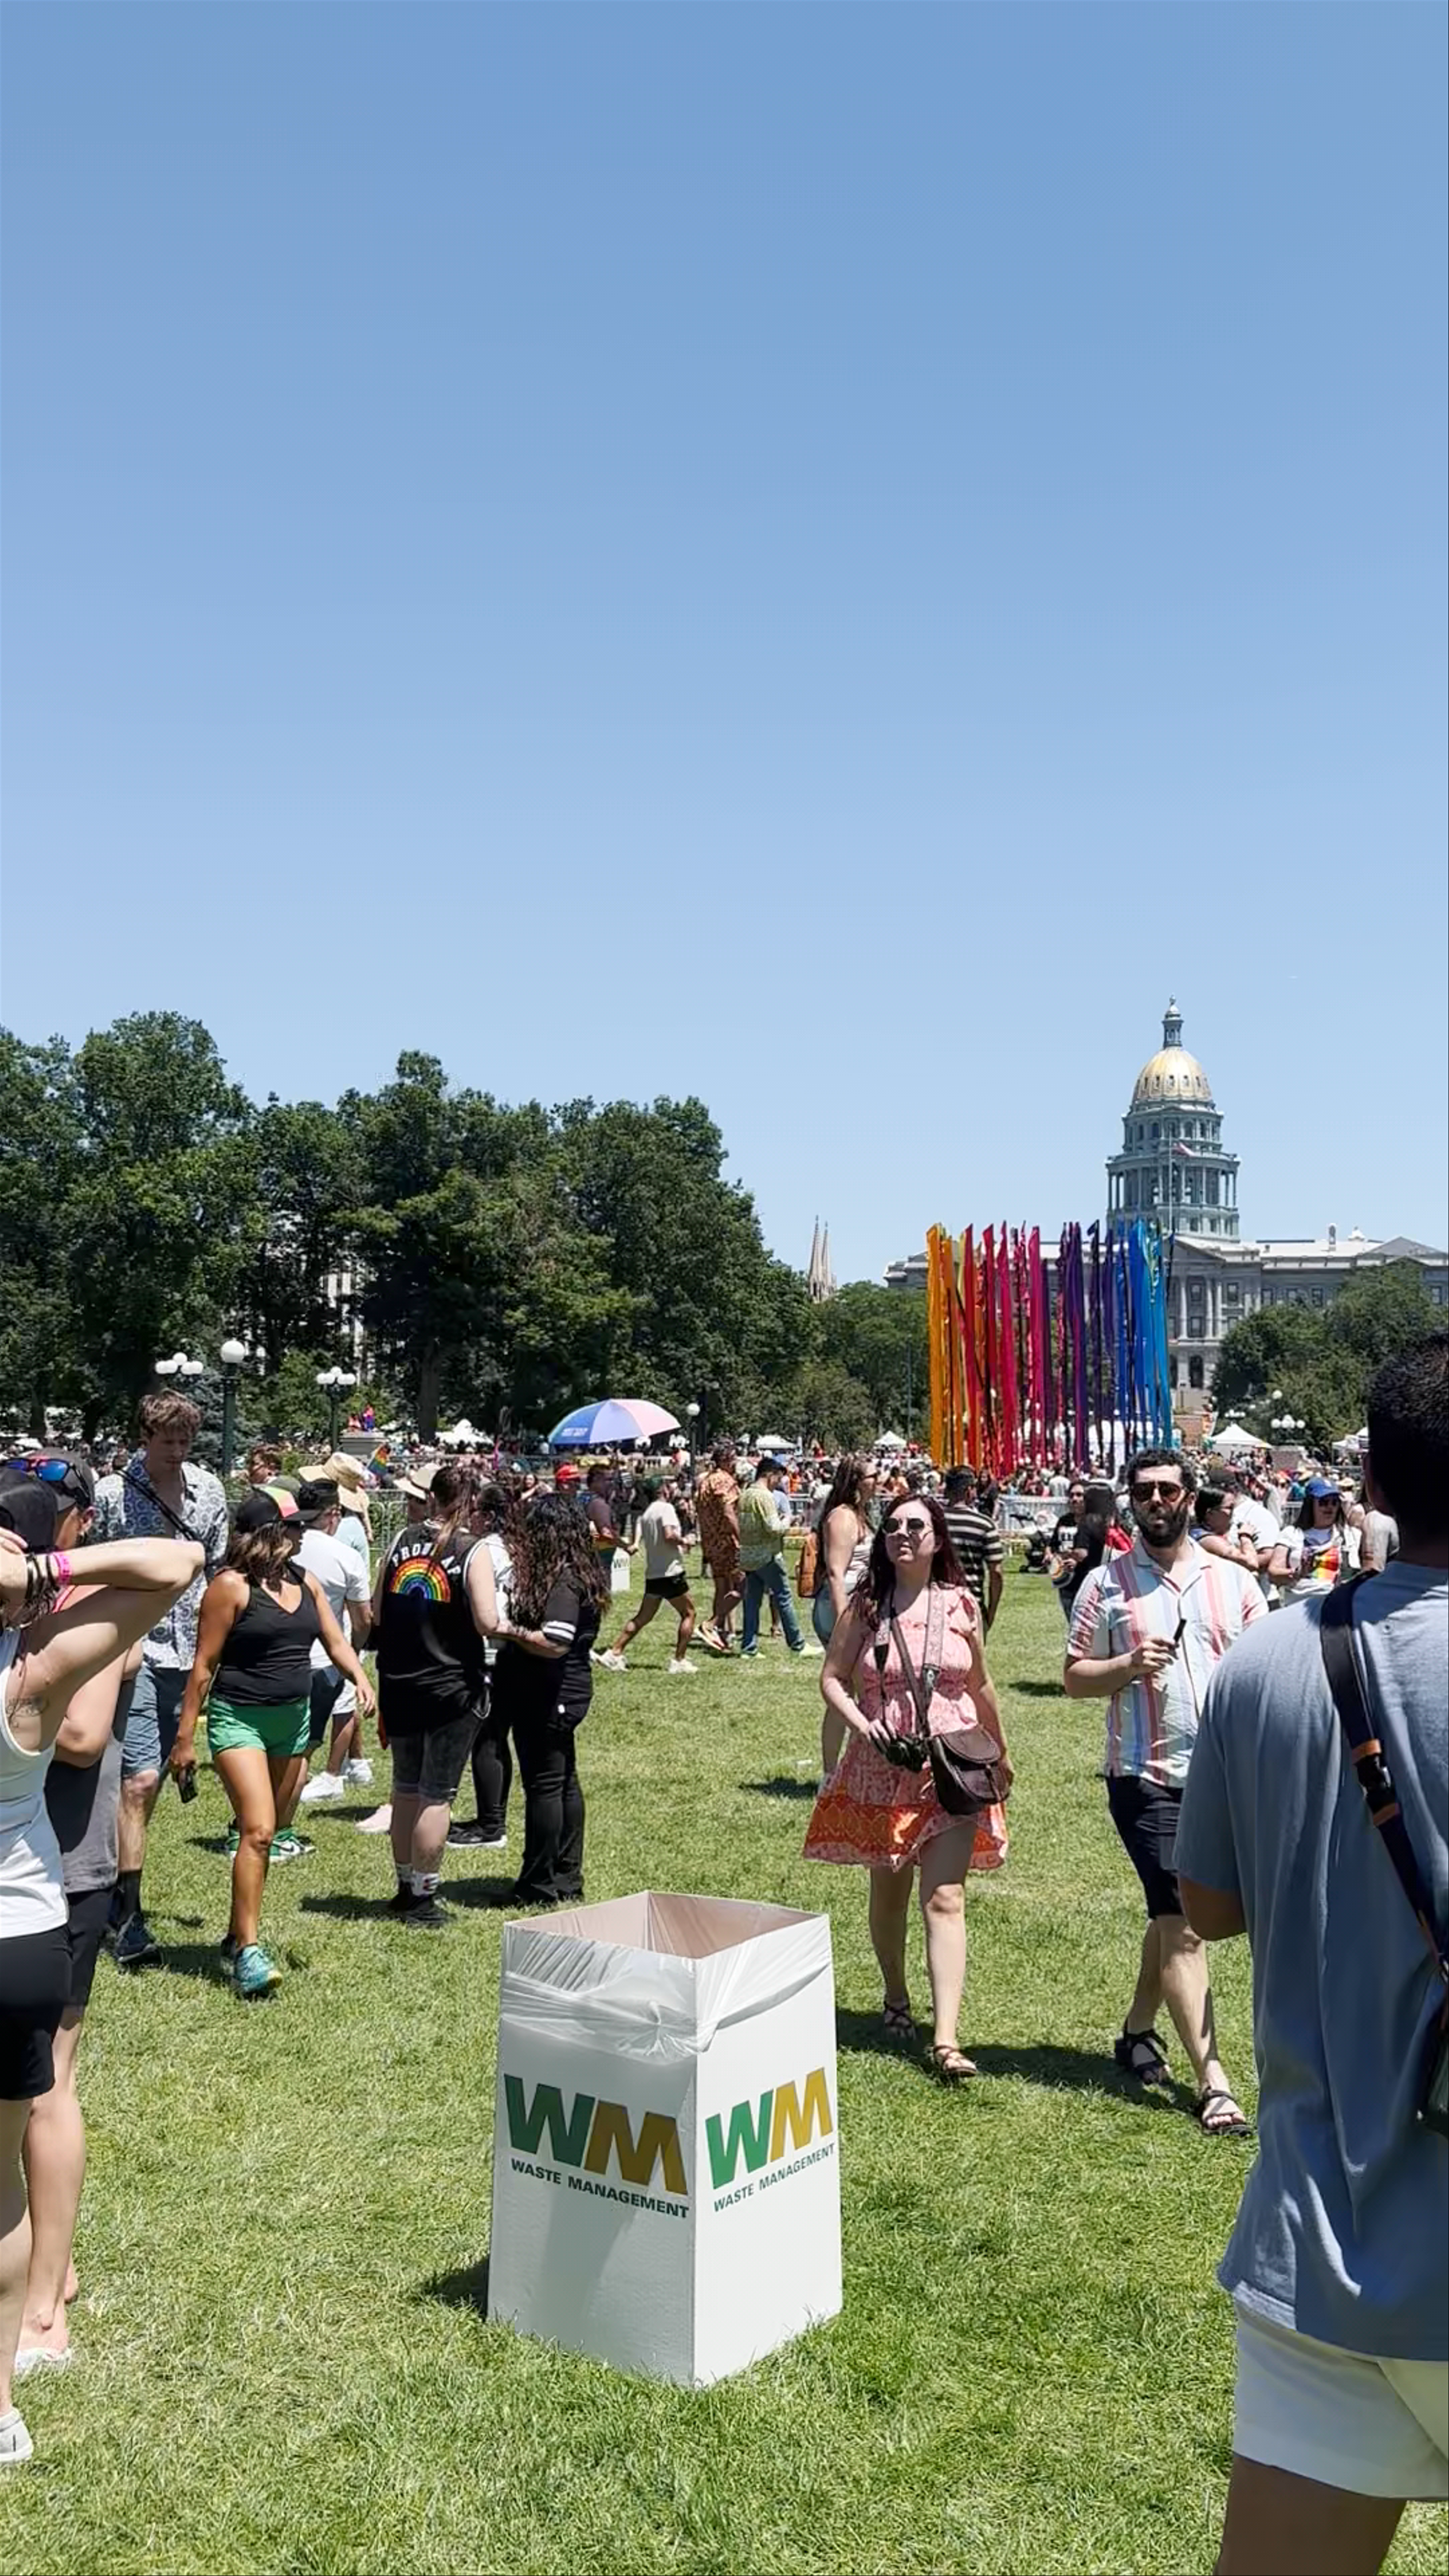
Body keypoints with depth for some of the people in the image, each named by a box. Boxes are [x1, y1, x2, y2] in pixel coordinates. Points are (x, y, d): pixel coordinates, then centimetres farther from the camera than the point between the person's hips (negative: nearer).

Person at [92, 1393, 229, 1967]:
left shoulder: (209, 1490, 6)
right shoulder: (112, 1495, -8)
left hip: (188, 1651, 5)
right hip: (134, 1650, -5)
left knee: (152, 1779, 13)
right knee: (140, 1779, -11)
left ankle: (118, 1890, 28)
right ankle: (128, 1916, -3)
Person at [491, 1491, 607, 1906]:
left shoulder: (561, 1581, -21)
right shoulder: (579, 1575, 8)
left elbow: (555, 1643, -29)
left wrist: (509, 1629, -19)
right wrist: (513, 1626, 5)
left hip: (547, 1698, -10)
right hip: (567, 1693, 10)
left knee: (544, 1786, -1)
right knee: (565, 1783, 16)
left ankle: (541, 1888, 7)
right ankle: (568, 1880, 27)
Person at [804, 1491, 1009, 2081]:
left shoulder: (960, 1606, 2)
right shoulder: (865, 1607, 0)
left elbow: (980, 1687, 14)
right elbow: (832, 1679, 1)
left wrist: (1000, 1754, 22)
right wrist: (860, 1723, -17)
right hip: (881, 1768, 1)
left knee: (945, 1899, -9)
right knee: (888, 1892, 15)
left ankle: (946, 2038, -13)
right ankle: (896, 1999, 39)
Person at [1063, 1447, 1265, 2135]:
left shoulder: (1232, 1582, 5)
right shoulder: (1107, 1584, 0)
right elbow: (1074, 1679, 2)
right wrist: (1127, 1666, -16)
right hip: (1146, 1777, -3)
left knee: (1175, 1915, 16)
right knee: (1182, 1925, -6)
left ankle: (1137, 2032, 35)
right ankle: (1212, 2083, -3)